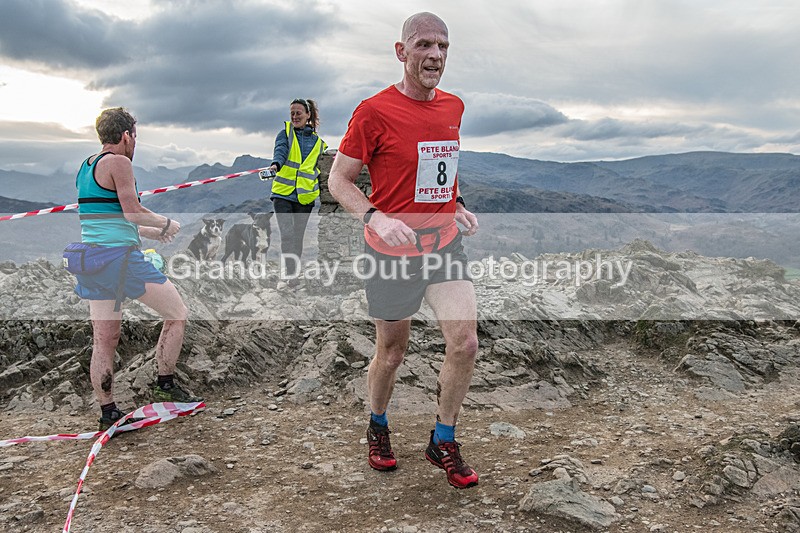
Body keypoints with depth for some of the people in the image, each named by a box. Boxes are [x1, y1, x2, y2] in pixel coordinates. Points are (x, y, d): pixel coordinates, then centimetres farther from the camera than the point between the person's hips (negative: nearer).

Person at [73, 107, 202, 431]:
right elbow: (134, 212, -15)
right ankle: (165, 387, 11)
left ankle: (108, 415, 15)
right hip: (120, 257, -9)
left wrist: (153, 233, 30)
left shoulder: (86, 167, 20)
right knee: (177, 314, 7)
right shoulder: (118, 162, -8)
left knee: (104, 340, 10)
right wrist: (166, 224, 2)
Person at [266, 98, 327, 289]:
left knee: (298, 237, 7)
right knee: (287, 235, -14)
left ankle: (293, 274, 18)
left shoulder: (318, 142, 12)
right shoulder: (285, 133, 7)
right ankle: (291, 276, -11)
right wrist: (276, 164, -34)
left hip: (305, 196, 2)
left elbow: (321, 170, 18)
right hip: (282, 193, -2)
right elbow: (280, 150, -13)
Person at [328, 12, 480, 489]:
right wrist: (375, 217, -24)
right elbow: (340, 179, -7)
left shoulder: (454, 106, 7)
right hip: (393, 250, -4)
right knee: (392, 353, 9)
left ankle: (444, 442, 15)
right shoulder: (375, 111, -12)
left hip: (445, 243, 5)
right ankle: (378, 428, 39)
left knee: (465, 343, -7)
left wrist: (458, 206, 9)